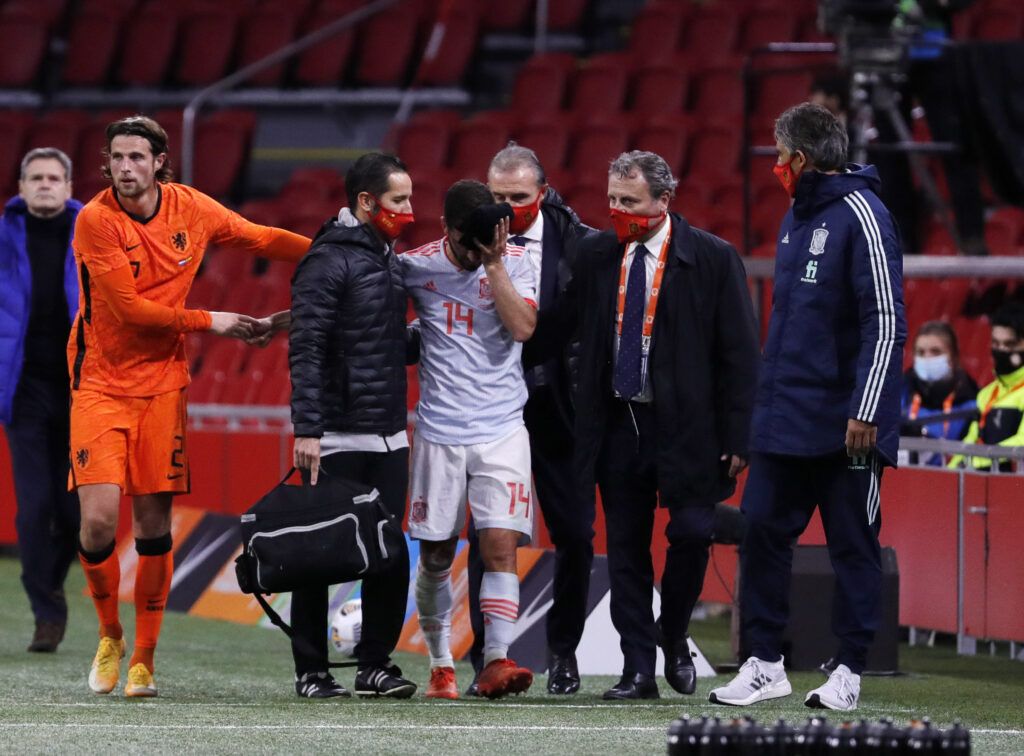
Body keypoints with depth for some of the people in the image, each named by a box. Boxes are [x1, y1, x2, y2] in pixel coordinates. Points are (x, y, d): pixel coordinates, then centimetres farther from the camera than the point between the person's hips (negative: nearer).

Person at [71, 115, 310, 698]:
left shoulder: (192, 208, 0)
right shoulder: (96, 221, -14)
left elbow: (263, 238, 16)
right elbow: (129, 308, -15)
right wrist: (209, 321, -10)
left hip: (162, 384, 3)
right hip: (100, 382, -3)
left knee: (155, 525, 0)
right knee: (99, 518, -14)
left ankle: (144, 659, 11)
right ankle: (110, 635, 12)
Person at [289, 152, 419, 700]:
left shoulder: (387, 258, 15)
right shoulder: (328, 261, -10)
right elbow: (306, 351, -16)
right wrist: (306, 430, -21)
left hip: (389, 438, 7)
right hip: (337, 441, -7)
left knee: (391, 556, 5)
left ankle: (375, 664, 14)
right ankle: (311, 670, 6)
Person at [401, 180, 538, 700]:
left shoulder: (516, 263, 0)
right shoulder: (415, 266, 1)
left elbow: (523, 327, -13)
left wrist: (494, 264, -14)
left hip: (501, 428, -1)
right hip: (438, 430, 1)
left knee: (501, 545, -13)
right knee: (435, 554, 5)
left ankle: (496, 662, -17)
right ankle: (441, 665, 19)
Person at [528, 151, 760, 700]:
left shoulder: (712, 260, -5)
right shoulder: (596, 257, 6)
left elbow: (739, 354, -4)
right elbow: (556, 327, 15)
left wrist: (737, 438, -8)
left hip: (684, 425, -3)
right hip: (617, 423, 3)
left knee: (691, 533, -10)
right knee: (625, 549, 4)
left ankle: (673, 636, 17)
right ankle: (638, 671, 9)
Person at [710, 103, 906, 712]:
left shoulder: (860, 215, -12)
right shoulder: (797, 216, 15)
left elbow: (887, 322, -16)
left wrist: (865, 411, -20)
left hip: (842, 426, -8)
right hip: (784, 420, 8)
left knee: (853, 545, 1)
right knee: (762, 532, 5)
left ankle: (850, 670, 8)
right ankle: (765, 663, 11)